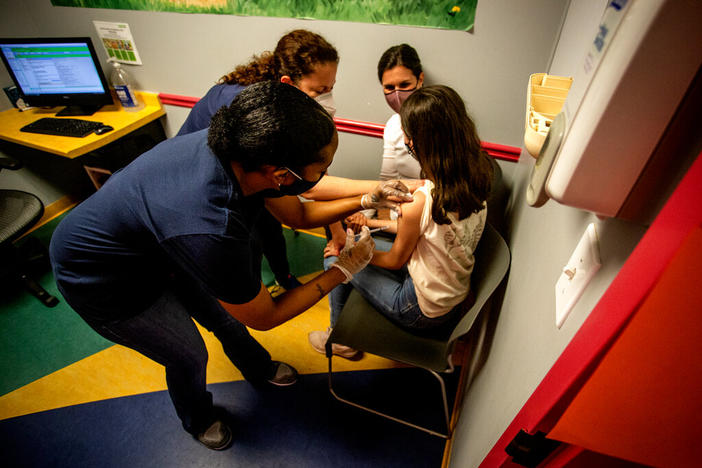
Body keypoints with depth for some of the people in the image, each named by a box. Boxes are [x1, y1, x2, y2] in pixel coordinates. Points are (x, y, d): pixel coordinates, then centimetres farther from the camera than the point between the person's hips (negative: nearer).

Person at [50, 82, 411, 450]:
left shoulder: (237, 147, -23)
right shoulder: (209, 230, -46)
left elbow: (298, 215, -4)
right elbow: (265, 316, -26)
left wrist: (365, 201, -9)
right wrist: (343, 270, -20)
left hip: (152, 246, 7)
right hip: (105, 282, -6)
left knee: (223, 318, 19)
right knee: (189, 357, 10)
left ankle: (259, 369, 51)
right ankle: (198, 420, 46)